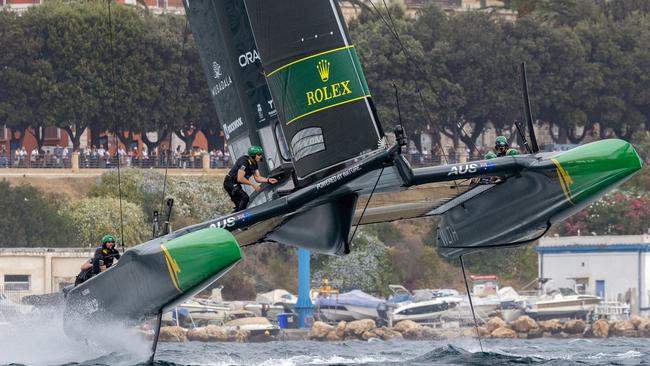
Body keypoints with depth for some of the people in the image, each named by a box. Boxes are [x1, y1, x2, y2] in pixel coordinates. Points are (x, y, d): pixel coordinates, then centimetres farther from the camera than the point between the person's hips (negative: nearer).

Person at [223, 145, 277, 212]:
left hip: (235, 184, 10)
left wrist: (268, 180, -13)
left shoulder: (254, 164, 5)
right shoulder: (244, 162, -25)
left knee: (239, 206, 12)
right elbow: (240, 178, -29)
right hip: (230, 183, -10)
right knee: (245, 197, -25)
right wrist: (253, 184, -25)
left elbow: (257, 178, 3)